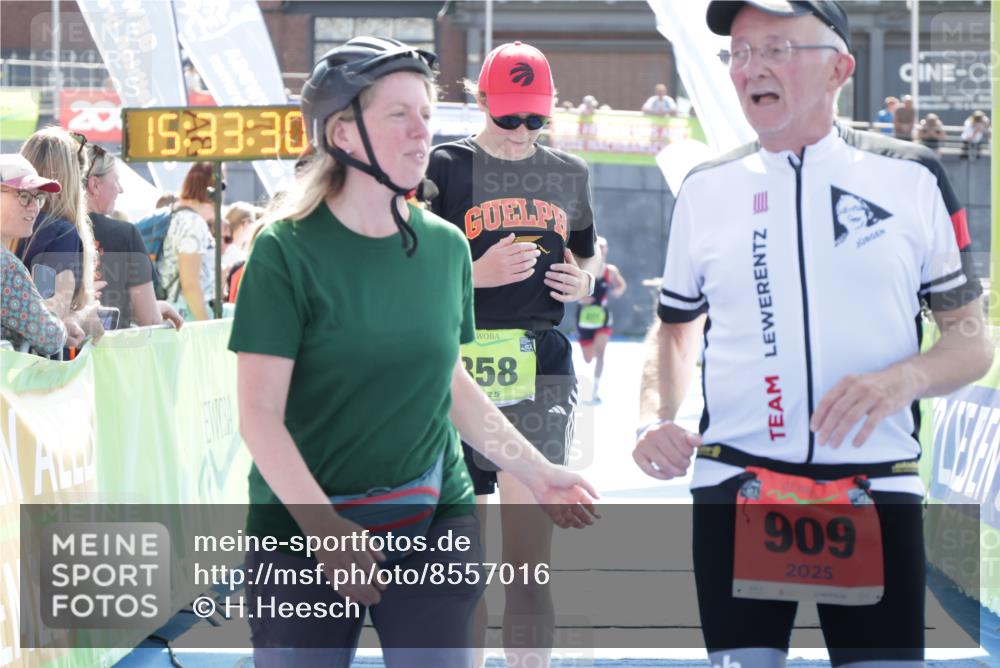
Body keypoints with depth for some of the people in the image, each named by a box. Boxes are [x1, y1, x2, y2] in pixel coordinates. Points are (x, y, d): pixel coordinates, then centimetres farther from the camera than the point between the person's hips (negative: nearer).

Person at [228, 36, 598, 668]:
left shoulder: (445, 246, 4)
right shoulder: (288, 253, -10)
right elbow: (260, 414, -13)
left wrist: (539, 473, 12)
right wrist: (323, 526, -22)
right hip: (301, 528, -3)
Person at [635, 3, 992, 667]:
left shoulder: (912, 178, -1)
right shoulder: (707, 189, 7)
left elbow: (974, 340, 3)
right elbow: (676, 328, 20)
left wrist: (906, 378, -18)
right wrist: (655, 416, 1)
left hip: (875, 493, -2)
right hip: (735, 492, 2)